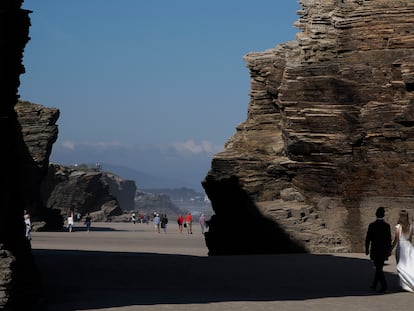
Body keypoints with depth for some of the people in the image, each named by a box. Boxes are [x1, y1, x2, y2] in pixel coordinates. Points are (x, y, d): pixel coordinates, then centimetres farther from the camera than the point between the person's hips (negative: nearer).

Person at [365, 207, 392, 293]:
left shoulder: (372, 225, -9)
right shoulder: (387, 226, -3)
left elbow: (368, 238, -5)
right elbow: (389, 240, -2)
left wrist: (367, 249, 7)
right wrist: (388, 251, 8)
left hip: (375, 250, -3)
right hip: (384, 250, 3)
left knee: (379, 268, -2)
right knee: (379, 268, 16)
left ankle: (384, 286, -16)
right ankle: (374, 285, 24)